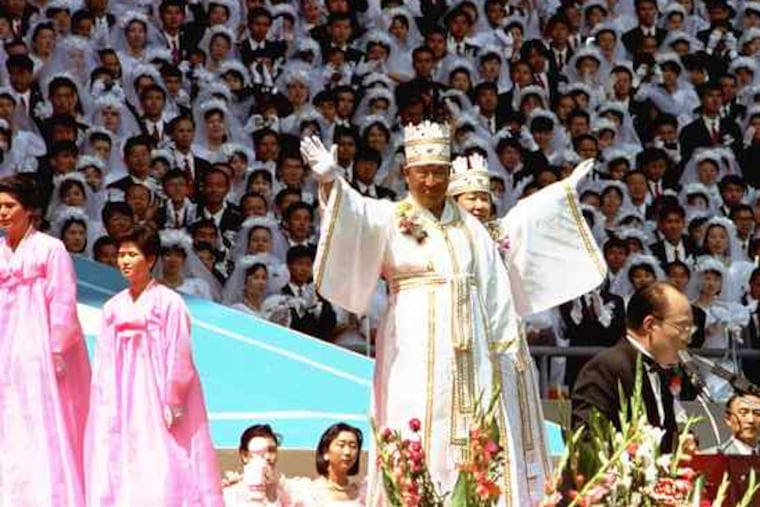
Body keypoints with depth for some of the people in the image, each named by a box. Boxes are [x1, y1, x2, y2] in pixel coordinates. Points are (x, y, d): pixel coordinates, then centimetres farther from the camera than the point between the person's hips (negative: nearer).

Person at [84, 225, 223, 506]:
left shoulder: (168, 302, -4)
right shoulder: (113, 307, 11)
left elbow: (178, 356, -7)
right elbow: (104, 361, 12)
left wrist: (173, 403, -11)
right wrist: (106, 406, 6)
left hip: (156, 394, -5)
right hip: (123, 396, 5)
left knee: (162, 466, -10)